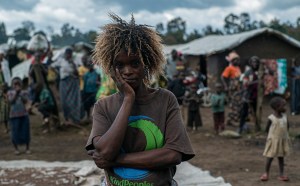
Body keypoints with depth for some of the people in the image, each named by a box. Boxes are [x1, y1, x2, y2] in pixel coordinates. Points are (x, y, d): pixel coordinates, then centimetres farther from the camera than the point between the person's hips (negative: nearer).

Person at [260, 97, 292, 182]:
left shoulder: (284, 116, -1)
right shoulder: (271, 118, -16)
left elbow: (287, 126, 12)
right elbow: (267, 129, -7)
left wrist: (285, 134, 5)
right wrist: (273, 135, -3)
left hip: (283, 140, 4)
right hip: (273, 140, -4)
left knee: (281, 157, 10)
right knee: (270, 157, 3)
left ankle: (281, 174, 14)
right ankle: (266, 173, 15)